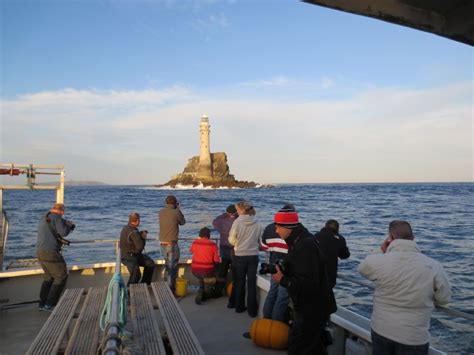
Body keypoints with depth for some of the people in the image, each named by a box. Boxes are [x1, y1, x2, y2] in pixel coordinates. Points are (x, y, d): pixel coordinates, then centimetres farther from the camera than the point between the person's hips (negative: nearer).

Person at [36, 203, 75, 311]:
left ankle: (42, 303, 22)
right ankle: (50, 304, 0)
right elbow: (64, 232, -21)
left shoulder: (43, 218, 17)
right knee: (61, 277, 1)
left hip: (40, 252, 9)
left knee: (49, 277, 21)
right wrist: (70, 225, -1)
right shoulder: (56, 217, -11)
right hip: (50, 253, -9)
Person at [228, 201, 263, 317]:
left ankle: (239, 307, 26)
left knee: (240, 282, 15)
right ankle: (252, 310, 14)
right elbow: (261, 240, 2)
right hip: (253, 256, 1)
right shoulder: (257, 224, -7)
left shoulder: (237, 222, -14)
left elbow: (232, 240, -7)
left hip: (239, 256, -1)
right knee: (252, 283, 9)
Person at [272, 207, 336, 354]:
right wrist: (282, 271, -1)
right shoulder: (301, 241, 6)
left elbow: (309, 284, -31)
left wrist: (282, 280, -24)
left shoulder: (305, 246, -27)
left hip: (312, 310, -10)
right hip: (312, 307, 10)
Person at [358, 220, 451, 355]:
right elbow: (444, 299, 0)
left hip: (381, 331, 1)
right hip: (414, 337, -1)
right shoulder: (433, 266, -14)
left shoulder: (377, 261, -16)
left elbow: (362, 268, 8)